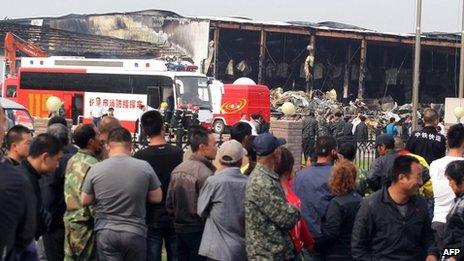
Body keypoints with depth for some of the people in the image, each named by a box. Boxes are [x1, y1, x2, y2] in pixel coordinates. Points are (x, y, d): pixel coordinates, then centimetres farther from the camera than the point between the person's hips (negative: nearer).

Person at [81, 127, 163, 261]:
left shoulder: (95, 169, -6)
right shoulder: (144, 167, -7)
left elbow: (84, 201, 3)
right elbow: (157, 198, 1)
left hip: (106, 233, 0)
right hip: (135, 233, 0)